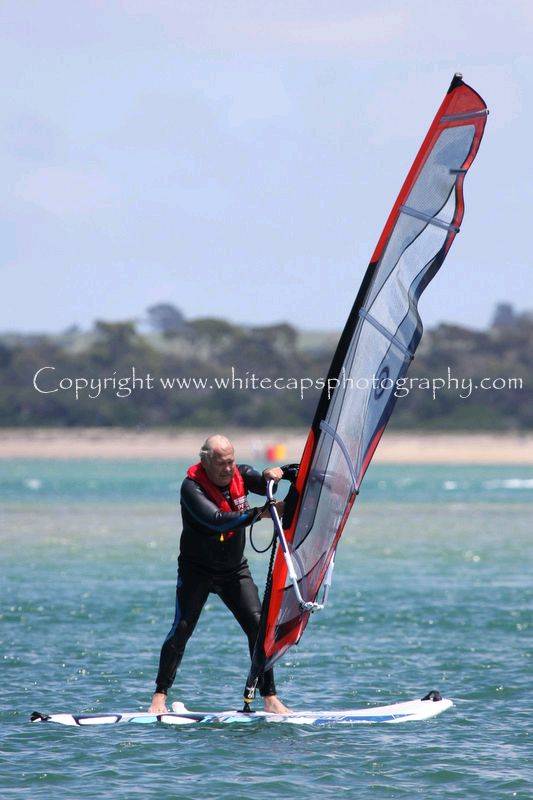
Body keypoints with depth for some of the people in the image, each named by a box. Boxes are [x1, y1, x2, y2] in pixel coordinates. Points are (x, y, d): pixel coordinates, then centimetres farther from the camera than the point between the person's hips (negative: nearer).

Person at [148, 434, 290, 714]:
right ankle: (159, 697, -9)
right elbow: (216, 520, -34)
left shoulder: (239, 474, -3)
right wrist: (263, 512, -40)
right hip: (197, 570, -4)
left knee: (258, 625, -8)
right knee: (182, 628, -15)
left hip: (234, 570, 4)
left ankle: (270, 698, -4)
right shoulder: (191, 487, -20)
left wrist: (274, 473, -38)